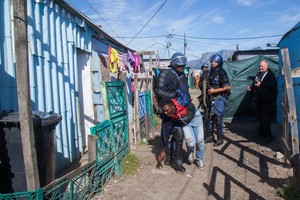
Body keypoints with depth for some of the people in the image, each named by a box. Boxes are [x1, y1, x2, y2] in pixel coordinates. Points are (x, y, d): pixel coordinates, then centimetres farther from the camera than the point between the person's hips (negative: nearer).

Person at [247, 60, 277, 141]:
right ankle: (261, 133, 28)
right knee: (260, 117, 16)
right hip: (258, 100, 8)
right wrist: (251, 87, 4)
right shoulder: (258, 74, 17)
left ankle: (267, 135, 6)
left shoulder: (270, 75, -7)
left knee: (265, 118, -4)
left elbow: (272, 85, -22)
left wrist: (261, 84, -26)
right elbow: (255, 83, 25)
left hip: (266, 100, -7)